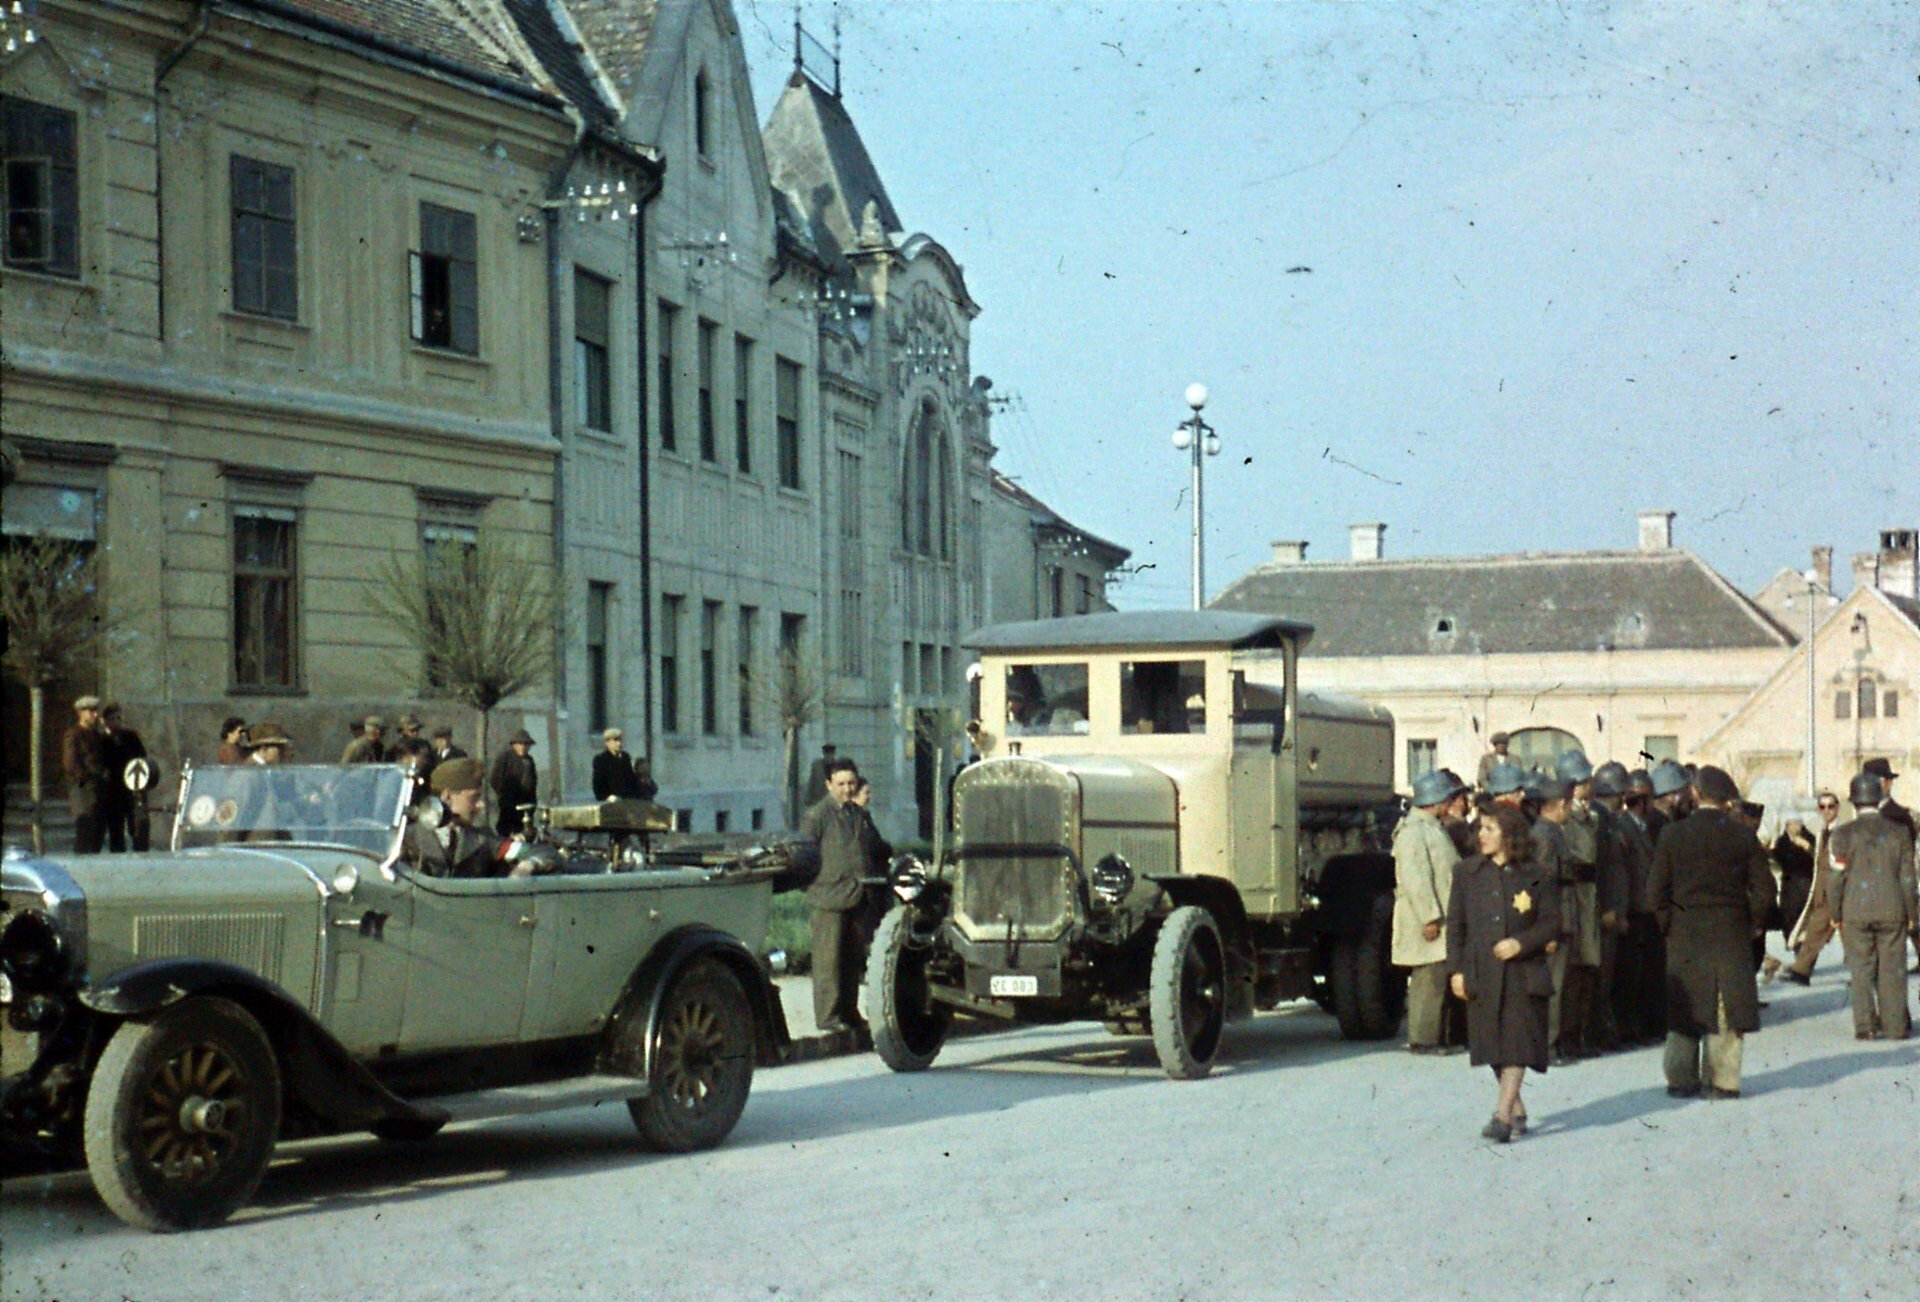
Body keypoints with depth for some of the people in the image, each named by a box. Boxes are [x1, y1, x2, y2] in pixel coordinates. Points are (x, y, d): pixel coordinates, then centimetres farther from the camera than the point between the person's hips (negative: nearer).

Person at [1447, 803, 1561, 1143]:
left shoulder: (1538, 876, -1)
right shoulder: (1467, 873, 8)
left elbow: (1552, 923, 0)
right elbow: (1455, 925, 9)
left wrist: (1521, 943, -16)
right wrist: (1455, 970, 2)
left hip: (1522, 974, -3)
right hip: (1481, 973, 3)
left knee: (1517, 1044, -10)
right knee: (1492, 1044, 8)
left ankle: (1503, 1114, -12)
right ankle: (1517, 1110, 23)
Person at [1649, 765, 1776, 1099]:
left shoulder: (1673, 834, -4)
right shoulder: (1743, 837, -4)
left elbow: (1658, 890, -4)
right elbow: (1764, 889, -4)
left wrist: (1670, 926, 7)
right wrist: (1751, 922, 9)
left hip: (1685, 935, 0)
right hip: (1731, 934, 0)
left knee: (1684, 1006, 8)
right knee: (1727, 1007, 5)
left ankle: (1682, 1079, 10)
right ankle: (1723, 1080, 5)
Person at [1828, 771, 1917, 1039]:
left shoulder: (1844, 834, -5)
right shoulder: (1899, 833, 0)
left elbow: (1837, 877, -4)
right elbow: (1907, 877, 2)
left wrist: (1835, 914, 5)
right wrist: (1911, 914, 10)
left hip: (1855, 911, -1)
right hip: (1892, 911, 1)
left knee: (1860, 968, 5)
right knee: (1892, 968, 6)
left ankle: (1865, 1025, 2)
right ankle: (1895, 1025, 8)